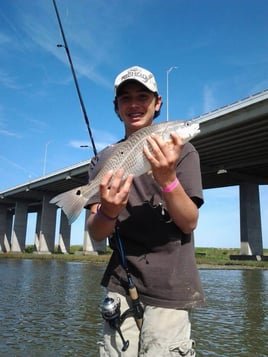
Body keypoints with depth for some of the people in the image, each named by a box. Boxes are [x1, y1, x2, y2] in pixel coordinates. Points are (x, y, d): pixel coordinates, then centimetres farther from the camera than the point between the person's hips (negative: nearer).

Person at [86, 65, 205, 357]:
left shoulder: (181, 150, -1)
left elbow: (189, 223, -9)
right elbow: (96, 234, -3)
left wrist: (167, 178, -26)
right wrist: (108, 212, -26)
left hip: (170, 288, -2)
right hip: (121, 283, 2)